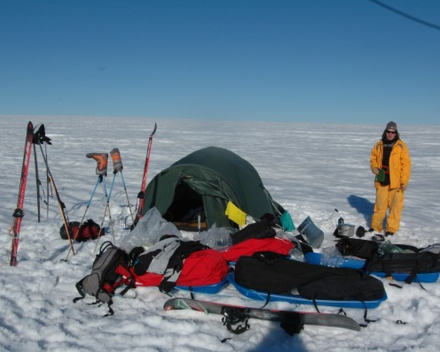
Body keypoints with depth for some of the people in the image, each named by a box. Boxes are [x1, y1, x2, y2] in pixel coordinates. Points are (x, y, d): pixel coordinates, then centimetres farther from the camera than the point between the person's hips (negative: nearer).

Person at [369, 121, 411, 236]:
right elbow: (373, 158, 18)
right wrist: (374, 167, -3)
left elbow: (406, 164, -6)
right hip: (382, 181, 3)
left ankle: (391, 229, 9)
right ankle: (375, 226, 21)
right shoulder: (379, 145, 6)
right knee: (380, 204, 11)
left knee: (395, 206, 1)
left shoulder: (401, 146, -5)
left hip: (396, 182, -3)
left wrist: (404, 181, -10)